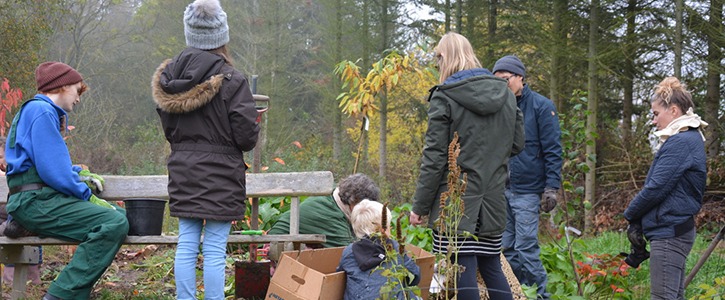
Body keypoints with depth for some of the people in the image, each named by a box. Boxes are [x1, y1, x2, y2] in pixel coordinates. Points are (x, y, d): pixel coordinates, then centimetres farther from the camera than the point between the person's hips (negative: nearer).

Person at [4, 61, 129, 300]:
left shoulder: (49, 112, 22)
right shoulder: (41, 111, -9)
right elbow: (52, 170, -17)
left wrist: (79, 174, 11)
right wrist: (87, 195, -7)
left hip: (45, 198, 10)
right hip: (36, 200, -10)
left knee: (120, 215, 13)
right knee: (114, 224, -24)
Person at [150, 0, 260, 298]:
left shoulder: (169, 76, 2)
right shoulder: (231, 80, -14)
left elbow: (167, 128, 10)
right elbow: (246, 136, -13)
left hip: (182, 170, 5)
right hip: (220, 173, -5)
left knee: (186, 244, 10)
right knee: (215, 250, -1)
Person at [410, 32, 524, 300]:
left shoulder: (444, 97, -10)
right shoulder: (505, 94, 7)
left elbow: (434, 158, -11)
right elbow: (517, 144, 14)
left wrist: (419, 206, -5)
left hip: (456, 200, -6)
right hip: (492, 200, 6)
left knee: (463, 271, -3)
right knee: (492, 267, 15)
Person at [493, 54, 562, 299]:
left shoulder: (541, 107, -5)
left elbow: (553, 151, -7)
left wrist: (551, 187, -13)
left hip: (527, 191, -6)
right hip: (501, 189, 6)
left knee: (526, 247, -7)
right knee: (507, 247, 8)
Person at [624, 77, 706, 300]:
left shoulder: (680, 143, -16)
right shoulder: (689, 139, 17)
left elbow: (656, 188, -20)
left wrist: (630, 214, -3)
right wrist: (639, 222, 11)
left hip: (669, 233, -11)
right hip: (676, 230, 11)